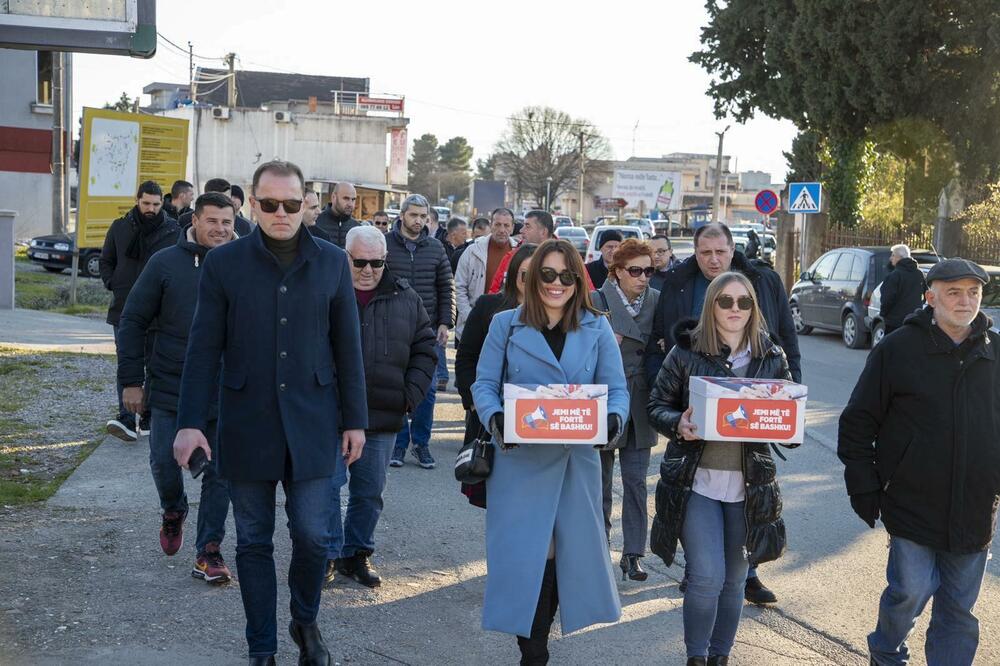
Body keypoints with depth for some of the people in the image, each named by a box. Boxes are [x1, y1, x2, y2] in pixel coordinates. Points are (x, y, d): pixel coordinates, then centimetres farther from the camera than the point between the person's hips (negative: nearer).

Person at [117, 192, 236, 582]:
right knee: (164, 462, 3)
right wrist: (131, 380, -2)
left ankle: (208, 553, 12)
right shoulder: (166, 263, -2)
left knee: (219, 474, 3)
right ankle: (173, 511, 36)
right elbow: (133, 322, 2)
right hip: (170, 388, -1)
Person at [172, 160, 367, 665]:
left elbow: (348, 348, 6)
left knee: (313, 535, 0)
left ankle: (305, 622, 29)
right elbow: (204, 349, 0)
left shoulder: (332, 262, 3)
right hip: (246, 426, 0)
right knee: (253, 542, 8)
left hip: (313, 425, 0)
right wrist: (191, 422, -7)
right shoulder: (223, 263, -1)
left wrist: (354, 420, 4)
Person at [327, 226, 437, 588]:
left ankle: (356, 554, 24)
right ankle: (329, 554, 13)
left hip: (382, 419, 3)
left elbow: (425, 349, 13)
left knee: (369, 492, 10)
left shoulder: (405, 299, 7)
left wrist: (410, 395, 2)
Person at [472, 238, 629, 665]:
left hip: (576, 459, 2)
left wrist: (614, 417, -20)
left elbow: (617, 389, 2)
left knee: (569, 549, 8)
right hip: (520, 458, -2)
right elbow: (484, 384, 1)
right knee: (521, 551, -3)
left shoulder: (597, 329, 5)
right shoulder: (506, 324, 3)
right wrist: (494, 418, -19)